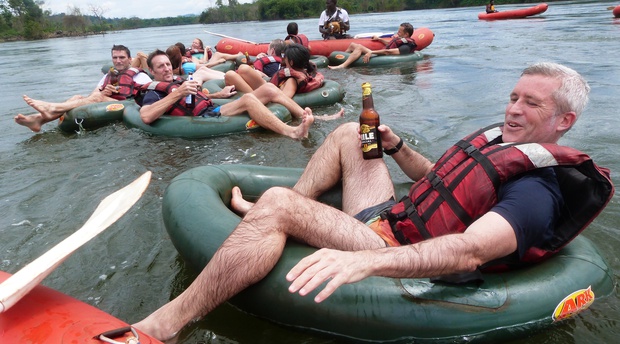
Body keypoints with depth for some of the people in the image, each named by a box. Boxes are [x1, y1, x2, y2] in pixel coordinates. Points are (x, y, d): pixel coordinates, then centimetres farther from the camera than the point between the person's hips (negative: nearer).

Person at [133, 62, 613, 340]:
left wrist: (365, 261, -50)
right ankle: (269, 221, 13)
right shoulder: (501, 140, 12)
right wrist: (396, 147, 7)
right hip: (390, 219, 10)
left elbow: (469, 251, -36)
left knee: (277, 204, -29)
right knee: (349, 132, 16)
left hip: (399, 256, -9)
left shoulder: (537, 192, -17)